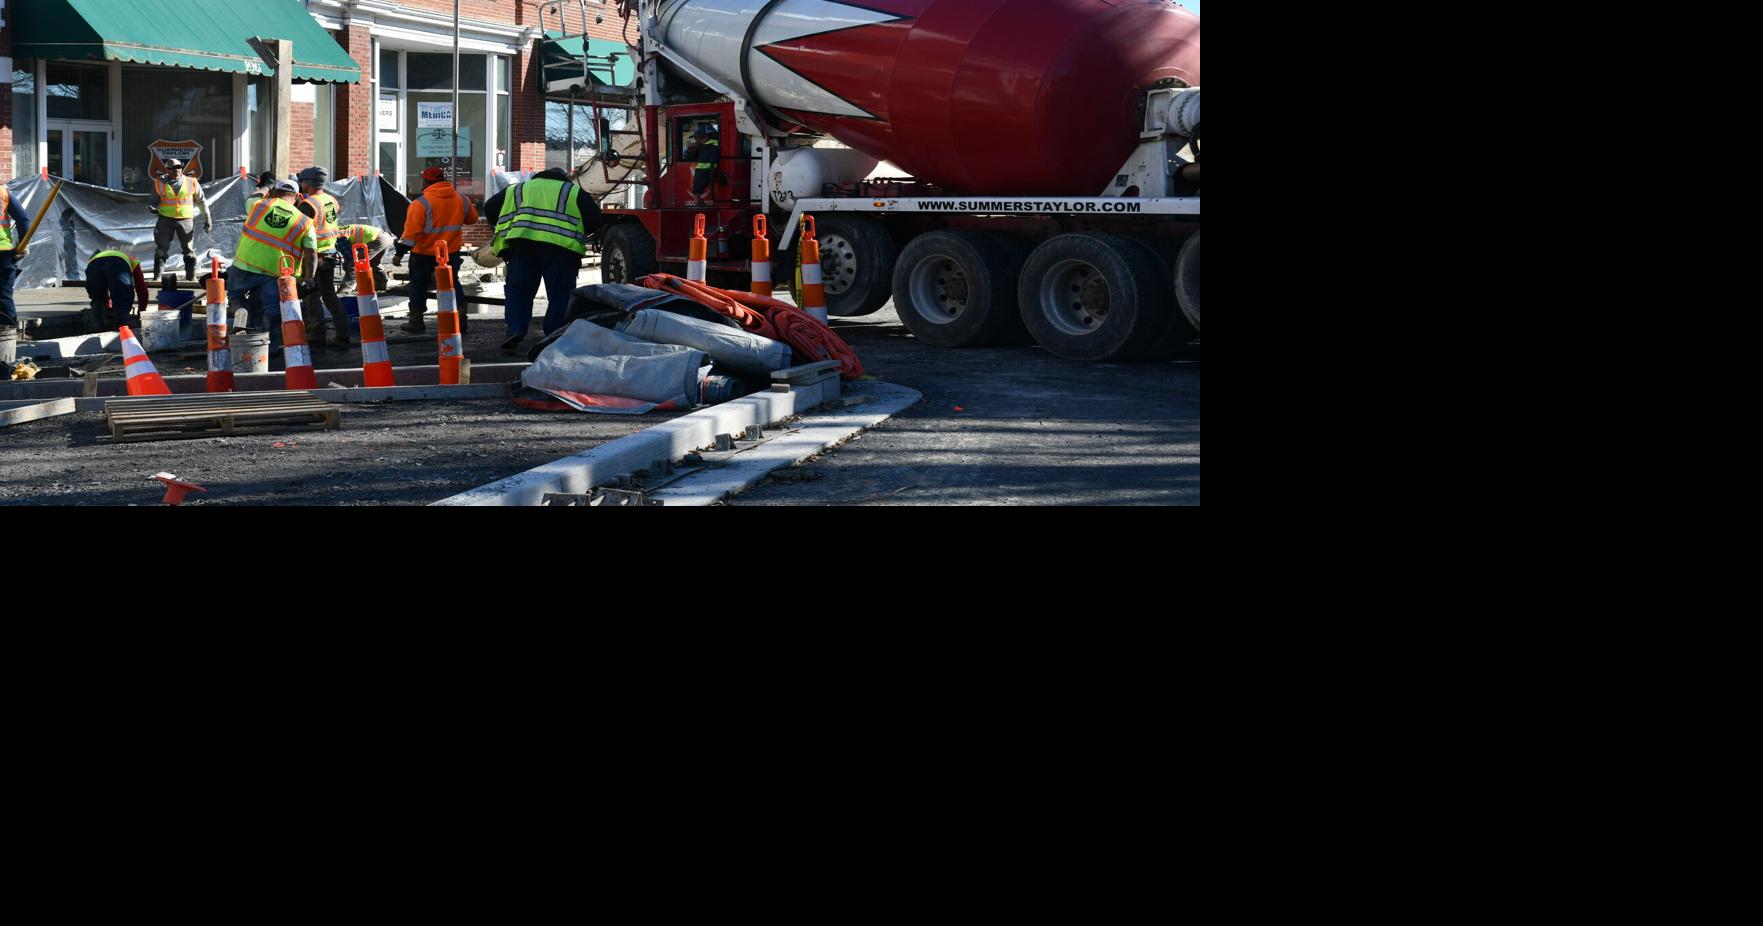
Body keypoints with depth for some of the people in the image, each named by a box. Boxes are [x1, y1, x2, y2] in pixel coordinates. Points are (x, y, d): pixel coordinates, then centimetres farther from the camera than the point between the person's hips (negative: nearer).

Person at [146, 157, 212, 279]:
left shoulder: (192, 183, 3)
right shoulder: (159, 184, 3)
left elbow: (202, 201, 11)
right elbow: (155, 201, 7)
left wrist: (208, 219, 8)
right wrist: (153, 209, -17)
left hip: (186, 220, 0)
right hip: (166, 220, 0)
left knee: (189, 251, 4)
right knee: (161, 250, 2)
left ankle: (192, 277, 10)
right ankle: (157, 277, 5)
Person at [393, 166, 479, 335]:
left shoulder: (421, 203, -16)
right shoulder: (461, 200, 1)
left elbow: (411, 230, -20)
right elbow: (472, 218, 18)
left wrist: (400, 253, -17)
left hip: (424, 254, -4)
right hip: (452, 252, 4)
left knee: (419, 285, 11)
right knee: (452, 284, 16)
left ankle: (416, 320, 16)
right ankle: (460, 319, 10)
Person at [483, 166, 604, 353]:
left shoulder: (519, 189, 27)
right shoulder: (574, 192, 20)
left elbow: (490, 208, 24)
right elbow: (596, 220, 8)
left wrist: (505, 230, 34)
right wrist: (579, 233, 24)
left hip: (523, 244, 2)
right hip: (562, 246, -1)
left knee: (518, 290, 10)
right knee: (559, 295, 7)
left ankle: (515, 331, -5)